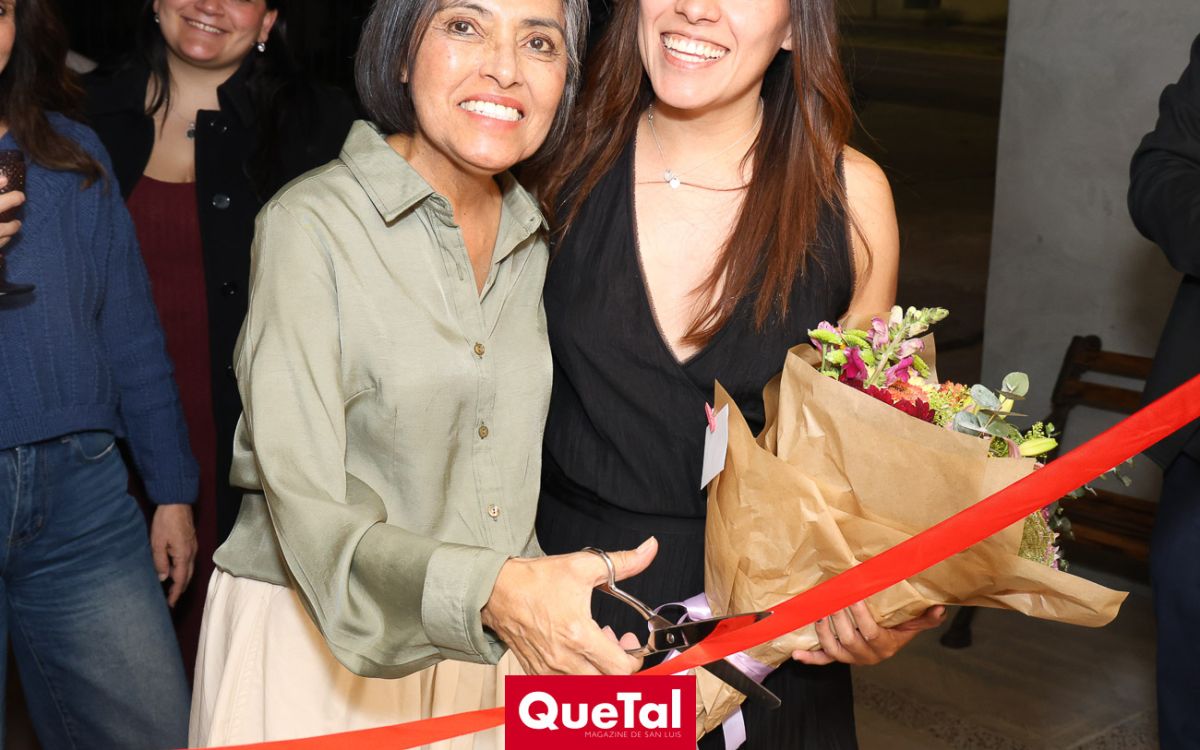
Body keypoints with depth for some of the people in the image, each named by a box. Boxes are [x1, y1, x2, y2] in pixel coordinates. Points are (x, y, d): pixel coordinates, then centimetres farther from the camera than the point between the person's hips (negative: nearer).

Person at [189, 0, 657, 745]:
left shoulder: (536, 237, 2)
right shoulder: (311, 225, -16)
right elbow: (308, 515, -23)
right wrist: (489, 589, -37)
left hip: (490, 649, 5)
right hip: (319, 648, -5)